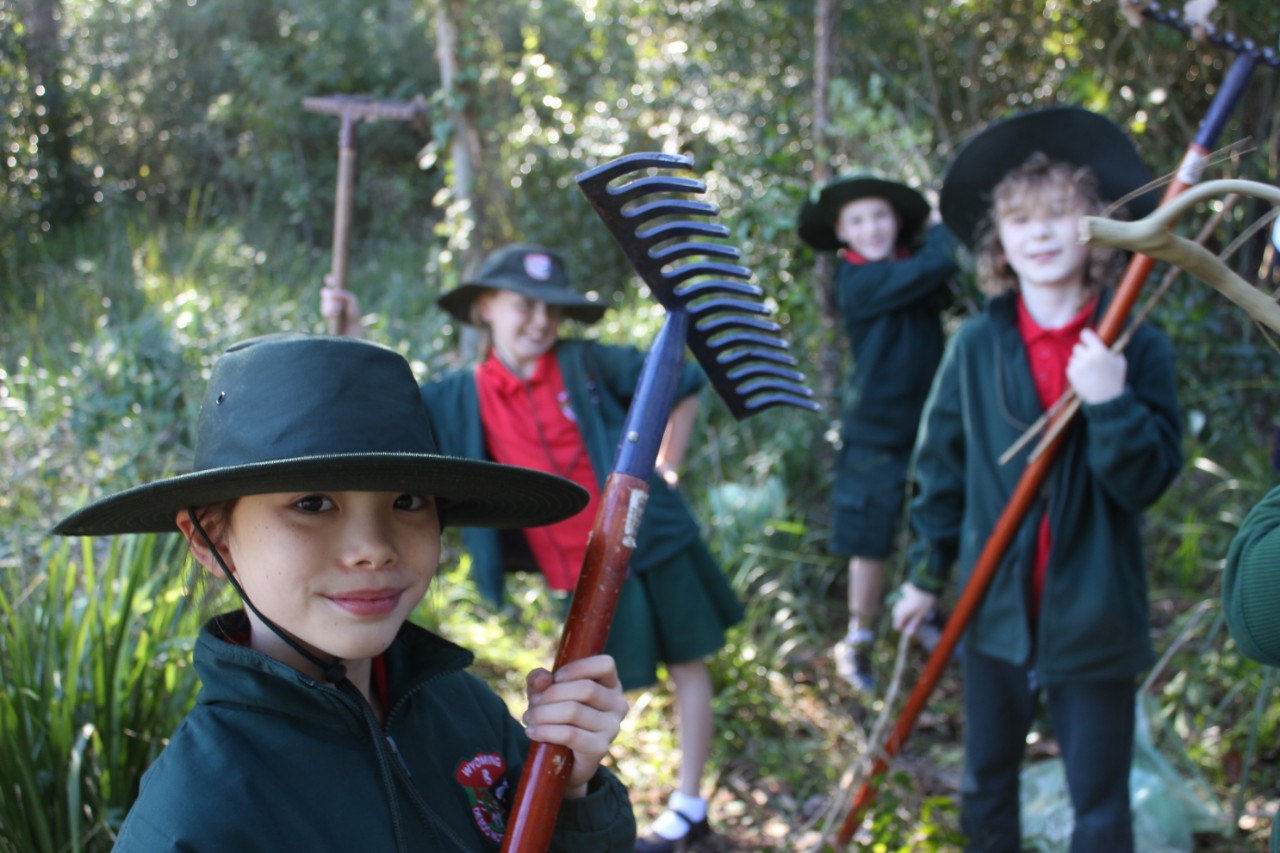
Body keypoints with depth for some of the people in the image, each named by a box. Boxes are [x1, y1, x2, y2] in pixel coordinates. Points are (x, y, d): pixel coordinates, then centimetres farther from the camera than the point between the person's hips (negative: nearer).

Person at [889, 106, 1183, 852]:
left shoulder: (1137, 349, -7)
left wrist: (1111, 400, -26)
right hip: (996, 610, 3)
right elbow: (943, 464, 6)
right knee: (986, 793, 19)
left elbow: (1148, 482, -11)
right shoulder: (976, 345, -1)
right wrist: (927, 574, 8)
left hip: (1094, 619, -2)